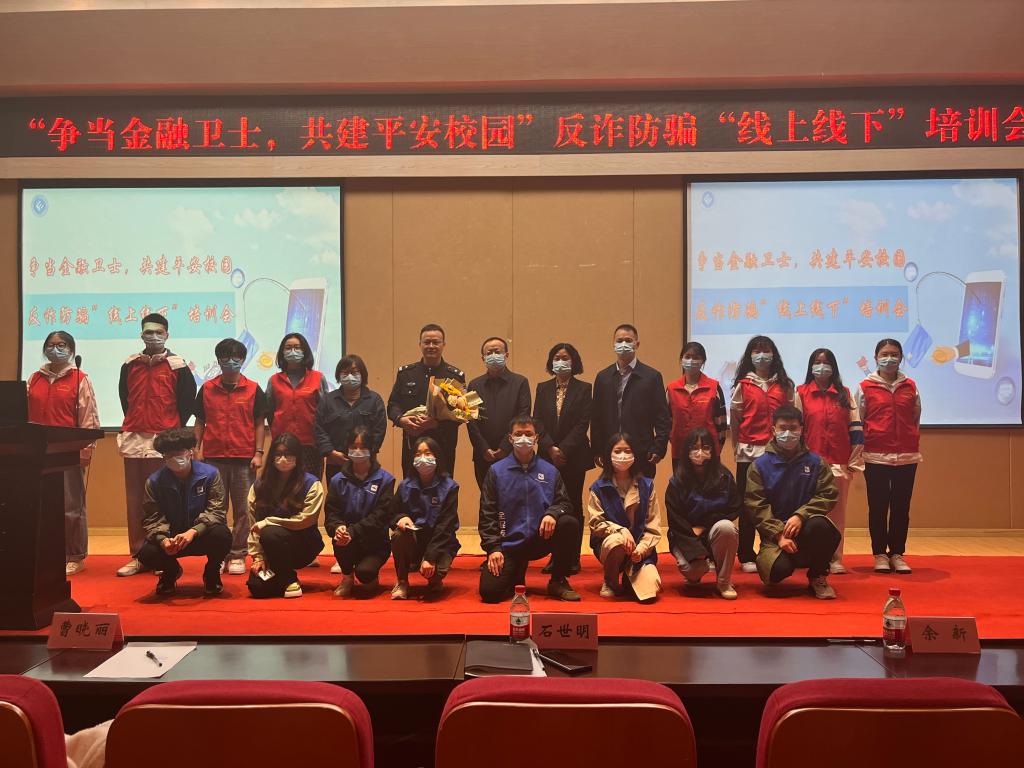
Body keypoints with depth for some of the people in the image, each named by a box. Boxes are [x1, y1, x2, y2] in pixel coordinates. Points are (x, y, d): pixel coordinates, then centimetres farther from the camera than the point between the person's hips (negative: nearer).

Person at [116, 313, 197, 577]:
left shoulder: (177, 365, 1)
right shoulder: (130, 364, 11)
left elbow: (188, 399, 4)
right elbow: (124, 396, 22)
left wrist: (175, 429, 2)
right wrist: (133, 423, 16)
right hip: (134, 438, 4)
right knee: (134, 497, 6)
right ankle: (138, 555, 12)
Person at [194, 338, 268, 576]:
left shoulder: (253, 389, 4)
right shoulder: (207, 388, 8)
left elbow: (259, 423, 4)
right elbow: (200, 422, 11)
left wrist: (258, 453, -2)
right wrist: (197, 449, 2)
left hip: (244, 458, -1)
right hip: (213, 457, 1)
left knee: (243, 509, 1)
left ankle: (237, 555, 8)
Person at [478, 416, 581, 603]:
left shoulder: (550, 471, 8)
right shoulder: (496, 471, 3)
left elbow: (565, 503, 7)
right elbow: (487, 513, 0)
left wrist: (553, 513, -18)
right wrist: (493, 548, -10)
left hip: (541, 538, 2)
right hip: (508, 544, -2)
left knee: (570, 524, -27)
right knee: (489, 591, -22)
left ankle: (557, 581, -4)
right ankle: (517, 573, 16)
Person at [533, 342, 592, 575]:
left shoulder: (584, 389, 2)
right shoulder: (543, 388, 11)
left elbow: (583, 423, -5)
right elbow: (537, 421, 4)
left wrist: (564, 450, -13)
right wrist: (551, 448, -9)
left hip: (574, 456, -2)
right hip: (548, 456, 2)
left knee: (573, 506, 2)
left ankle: (573, 557, 7)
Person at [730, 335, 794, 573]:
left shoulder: (785, 385, 10)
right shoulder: (742, 385, 5)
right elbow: (734, 419, 5)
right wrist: (737, 446, 1)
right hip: (749, 452, -1)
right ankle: (747, 557, 9)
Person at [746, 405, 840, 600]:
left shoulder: (816, 462, 7)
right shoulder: (760, 465, 2)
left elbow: (828, 495, -2)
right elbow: (756, 505, -5)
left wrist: (800, 515, -18)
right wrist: (779, 534, -17)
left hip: (806, 528, 2)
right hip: (775, 532, -2)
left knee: (820, 526, -35)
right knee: (778, 569, -32)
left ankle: (818, 577, -6)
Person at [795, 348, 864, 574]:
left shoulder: (845, 394, 10)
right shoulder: (801, 393, 5)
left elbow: (856, 429, 7)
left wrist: (854, 461, 0)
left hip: (840, 462, 2)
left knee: (837, 511, 3)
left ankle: (836, 558, 9)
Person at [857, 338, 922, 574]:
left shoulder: (910, 387, 8)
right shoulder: (865, 387, 2)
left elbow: (916, 420, 13)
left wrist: (916, 450, 11)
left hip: (907, 457, 2)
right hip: (875, 457, -2)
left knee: (901, 507, 5)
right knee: (878, 507, 2)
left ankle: (897, 554, 14)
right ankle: (880, 554, 11)